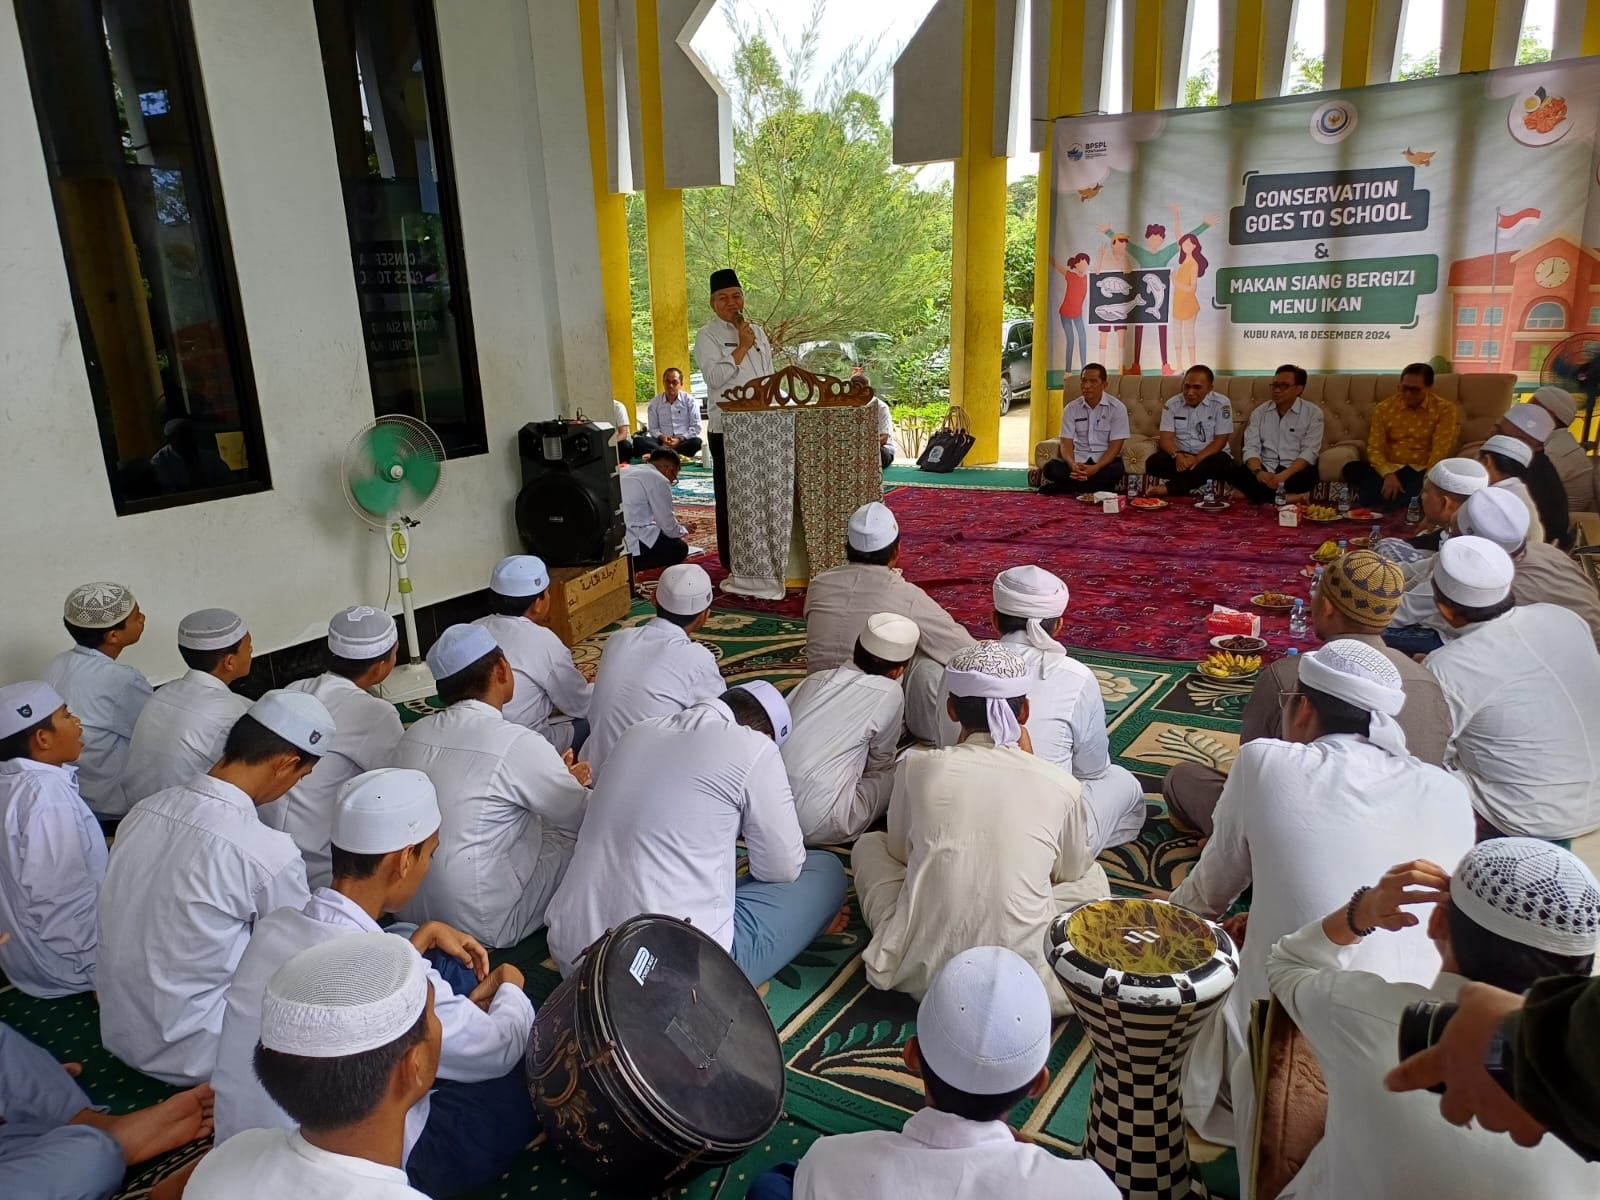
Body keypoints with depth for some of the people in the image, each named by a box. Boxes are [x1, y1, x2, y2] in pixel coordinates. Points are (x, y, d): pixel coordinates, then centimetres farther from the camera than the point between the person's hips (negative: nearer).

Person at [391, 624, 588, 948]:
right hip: (484, 928, -7)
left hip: (412, 913, 7)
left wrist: (557, 777, 12)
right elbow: (581, 814, -7)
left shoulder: (413, 735, -2)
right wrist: (572, 782, 16)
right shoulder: (516, 744, -22)